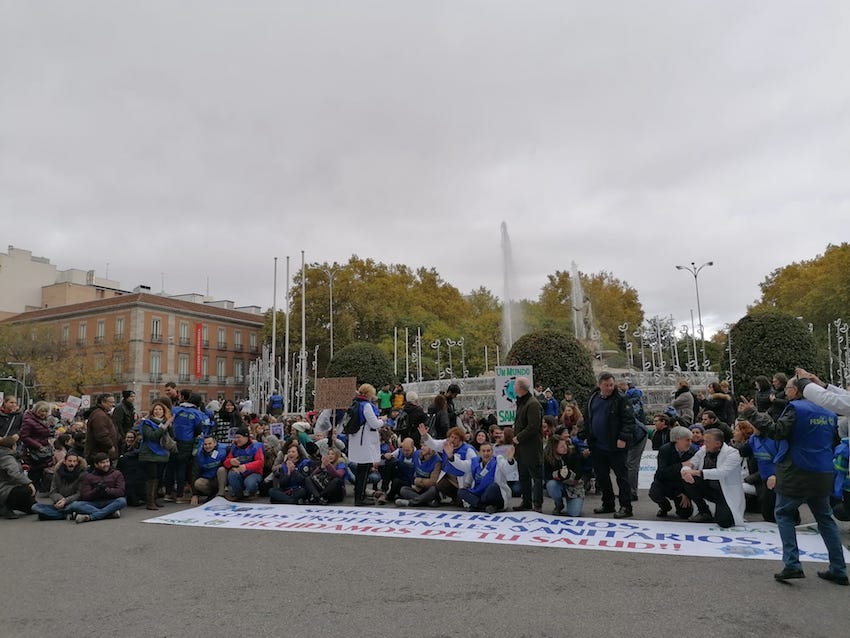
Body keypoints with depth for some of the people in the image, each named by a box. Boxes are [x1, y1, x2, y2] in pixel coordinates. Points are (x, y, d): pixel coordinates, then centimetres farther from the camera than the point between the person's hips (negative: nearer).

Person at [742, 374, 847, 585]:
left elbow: (776, 431, -22)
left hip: (797, 473, -6)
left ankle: (792, 565, -2)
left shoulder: (796, 408, -14)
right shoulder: (829, 412, 9)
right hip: (823, 475, 7)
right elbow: (833, 438, 22)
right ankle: (838, 570, 18)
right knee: (825, 518, 16)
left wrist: (752, 413, -19)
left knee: (784, 514, 6)